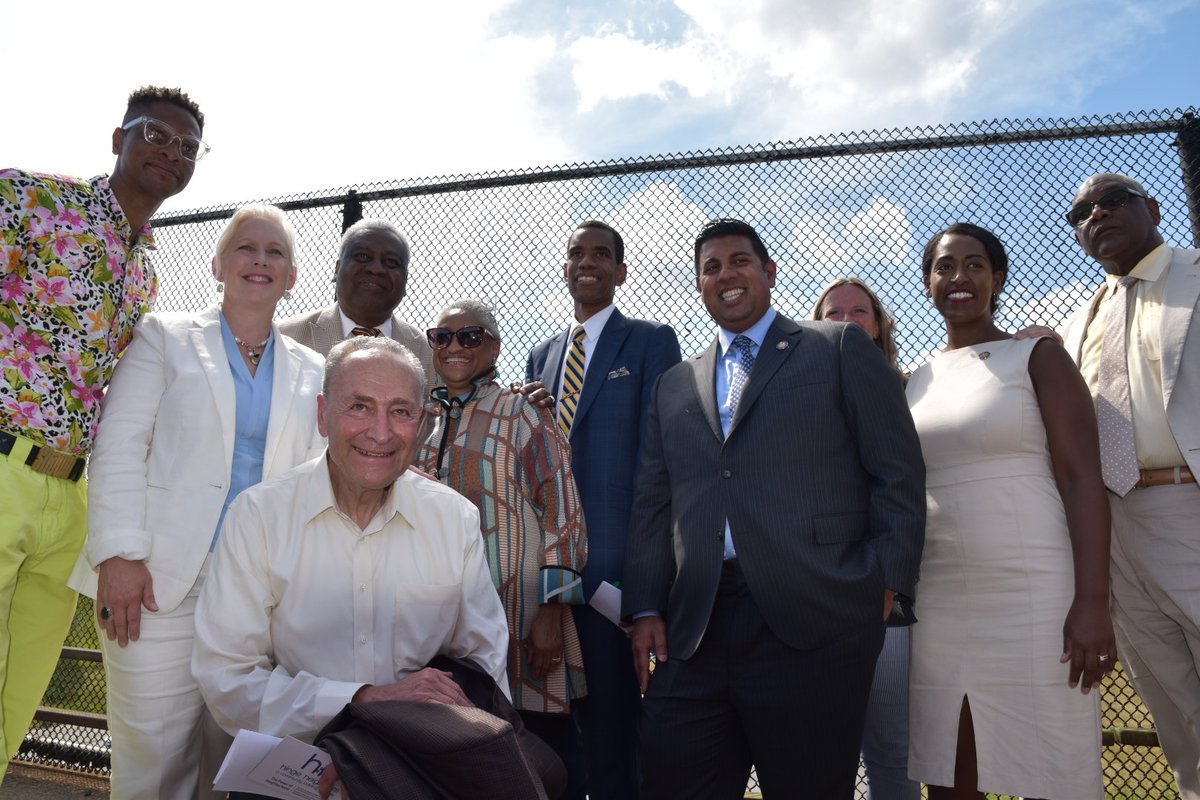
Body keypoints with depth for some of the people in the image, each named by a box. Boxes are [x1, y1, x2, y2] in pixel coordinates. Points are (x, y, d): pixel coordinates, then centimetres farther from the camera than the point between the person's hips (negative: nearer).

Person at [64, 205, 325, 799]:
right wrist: (119, 554, -10)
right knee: (153, 750, 1)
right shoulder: (164, 337, 7)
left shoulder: (312, 372, 13)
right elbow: (118, 447, -1)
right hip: (161, 579, -2)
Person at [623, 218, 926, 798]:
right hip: (694, 634, 4)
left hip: (814, 624, -3)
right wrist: (646, 608, 5)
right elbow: (652, 504, 15)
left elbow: (899, 473, 3)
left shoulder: (841, 349, 8)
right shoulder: (673, 387, 19)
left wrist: (884, 583, -6)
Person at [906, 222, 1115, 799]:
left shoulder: (1037, 357, 3)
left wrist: (1093, 601, -15)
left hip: (1031, 594, -3)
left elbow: (1082, 477, -6)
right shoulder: (917, 382, 14)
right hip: (937, 601, 4)